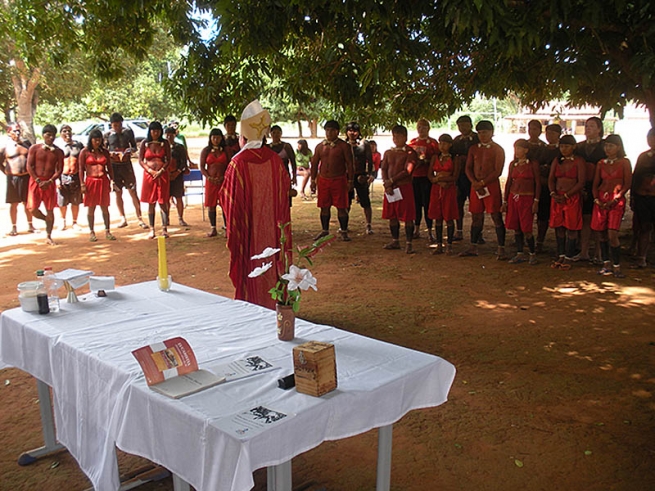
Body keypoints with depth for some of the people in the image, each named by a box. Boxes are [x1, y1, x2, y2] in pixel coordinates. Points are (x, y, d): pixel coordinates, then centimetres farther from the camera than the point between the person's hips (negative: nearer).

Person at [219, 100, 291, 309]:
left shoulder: (238, 162, -16)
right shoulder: (274, 160, -5)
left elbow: (229, 198, -10)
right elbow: (285, 189, 4)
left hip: (248, 228, -3)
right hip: (272, 228, 4)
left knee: (250, 267, 8)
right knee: (272, 266, 15)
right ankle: (273, 305, 26)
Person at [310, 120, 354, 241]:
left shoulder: (344, 146, -1)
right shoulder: (320, 146, 9)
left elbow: (349, 164, -2)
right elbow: (315, 163, 14)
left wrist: (350, 181, -6)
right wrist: (313, 180, 9)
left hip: (339, 180, -3)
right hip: (323, 180, 4)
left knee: (341, 207, -1)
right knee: (324, 207, 7)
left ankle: (344, 231, 8)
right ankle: (325, 231, 18)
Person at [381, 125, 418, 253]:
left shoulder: (410, 152, -4)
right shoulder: (388, 153, 13)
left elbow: (407, 171, -13)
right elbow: (383, 169, 7)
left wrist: (391, 180, -14)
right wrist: (386, 185, -8)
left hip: (404, 187, -5)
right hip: (390, 189, 6)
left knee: (408, 217, -4)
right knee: (392, 216, 10)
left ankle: (409, 244, 1)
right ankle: (395, 241, 22)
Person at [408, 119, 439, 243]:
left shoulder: (433, 143, 0)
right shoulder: (412, 142, 13)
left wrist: (425, 161, -16)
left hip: (426, 177, -4)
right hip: (414, 176, 4)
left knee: (427, 203, -5)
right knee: (416, 203, 9)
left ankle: (430, 232, 1)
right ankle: (416, 230, 19)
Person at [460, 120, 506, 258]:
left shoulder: (498, 149, -1)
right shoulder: (473, 149, 13)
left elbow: (498, 171, -8)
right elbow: (468, 168, 9)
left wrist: (482, 183, -13)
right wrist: (474, 182, -8)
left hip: (491, 185, -4)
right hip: (476, 185, 5)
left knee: (496, 217, -5)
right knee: (476, 217, 9)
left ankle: (501, 250, -2)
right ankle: (473, 248, 17)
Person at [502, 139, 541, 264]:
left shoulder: (533, 164, -3)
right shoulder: (513, 164, 9)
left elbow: (537, 183, -3)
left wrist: (536, 201, -8)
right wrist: (505, 201, 10)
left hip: (527, 199, -5)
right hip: (513, 197, 5)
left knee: (526, 229, -6)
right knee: (516, 228, 6)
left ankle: (532, 254, 10)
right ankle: (520, 254, 16)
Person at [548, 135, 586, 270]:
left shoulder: (579, 161, -2)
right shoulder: (556, 161, 12)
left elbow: (581, 183, -8)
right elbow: (551, 179, 8)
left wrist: (566, 195, -14)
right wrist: (553, 193, -9)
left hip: (572, 198, -4)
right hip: (557, 198, 4)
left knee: (571, 228, -1)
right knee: (558, 227, 5)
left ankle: (568, 258, 5)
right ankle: (560, 256, 14)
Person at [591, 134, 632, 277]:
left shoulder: (624, 162, 1)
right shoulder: (601, 163, 12)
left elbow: (627, 185, -4)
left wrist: (614, 200, -12)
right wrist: (597, 199, -4)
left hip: (617, 201, -4)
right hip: (601, 200, 4)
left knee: (612, 234, -14)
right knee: (600, 233, 2)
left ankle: (616, 266, -2)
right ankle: (606, 264, 13)